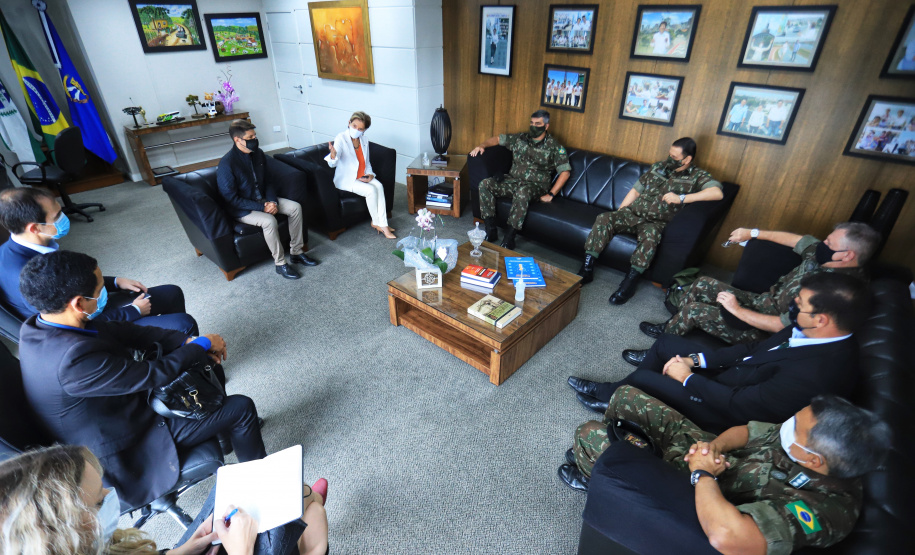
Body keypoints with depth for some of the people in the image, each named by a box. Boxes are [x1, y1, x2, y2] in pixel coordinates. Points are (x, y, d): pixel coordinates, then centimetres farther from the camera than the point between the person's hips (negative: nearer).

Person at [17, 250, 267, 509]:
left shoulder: (37, 326, -11)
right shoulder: (74, 357, -40)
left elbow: (119, 330, -4)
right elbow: (155, 375, -30)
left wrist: (187, 341, -11)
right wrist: (202, 344, -14)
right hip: (128, 447, -9)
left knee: (209, 366, 14)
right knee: (241, 408, -6)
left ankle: (220, 432, 38)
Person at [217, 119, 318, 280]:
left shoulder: (258, 153, -1)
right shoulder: (227, 164, -22)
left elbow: (268, 181, 9)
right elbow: (231, 199, -20)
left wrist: (273, 201, -10)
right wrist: (262, 207, -23)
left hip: (263, 200, 7)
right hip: (241, 209, -7)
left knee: (295, 207, -10)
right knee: (269, 221, -33)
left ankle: (296, 252, -2)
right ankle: (280, 263, -17)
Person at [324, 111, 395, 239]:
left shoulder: (364, 141, 5)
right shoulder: (341, 139, -14)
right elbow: (332, 164, -27)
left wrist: (370, 174, -3)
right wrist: (333, 156, -51)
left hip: (363, 176, 6)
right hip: (346, 179, -5)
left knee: (379, 186, -24)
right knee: (371, 190, -27)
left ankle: (383, 224, -22)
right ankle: (376, 222, -8)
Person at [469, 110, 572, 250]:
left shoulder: (554, 147, 1)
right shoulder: (520, 138, 13)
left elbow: (565, 171, -3)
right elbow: (497, 139, 21)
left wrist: (550, 194, -12)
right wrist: (482, 146, 0)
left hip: (535, 185, -5)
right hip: (513, 180, 5)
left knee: (522, 192, -41)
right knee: (485, 184, -18)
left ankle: (508, 239, -35)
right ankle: (491, 232, -18)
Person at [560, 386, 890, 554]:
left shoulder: (818, 509, -37)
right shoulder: (812, 440, -15)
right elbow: (747, 430, 0)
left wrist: (702, 473, -34)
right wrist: (716, 445, -20)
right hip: (700, 444, 7)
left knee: (587, 433, -9)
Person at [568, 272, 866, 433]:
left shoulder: (815, 372, -37)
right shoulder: (812, 333, -10)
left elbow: (740, 405, -30)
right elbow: (756, 349, 1)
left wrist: (687, 377, -17)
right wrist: (697, 360, -5)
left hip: (729, 415, -8)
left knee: (641, 379, -9)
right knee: (666, 342, 11)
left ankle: (610, 397, 26)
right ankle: (614, 391, 26)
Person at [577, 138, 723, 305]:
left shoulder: (697, 176, 2)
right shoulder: (658, 167, 16)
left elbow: (717, 193, -17)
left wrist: (681, 198, -22)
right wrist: (618, 215, 10)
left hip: (656, 222, -4)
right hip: (632, 213, 4)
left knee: (650, 235, -39)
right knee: (603, 219, -22)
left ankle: (629, 283, -29)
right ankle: (587, 269, -22)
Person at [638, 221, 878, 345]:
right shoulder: (825, 256, -8)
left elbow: (780, 326, -32)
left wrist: (737, 310, -24)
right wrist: (753, 233, 12)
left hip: (765, 332, -8)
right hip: (761, 301, 9)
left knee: (694, 310, -17)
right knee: (702, 285, 5)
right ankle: (673, 325, 22)